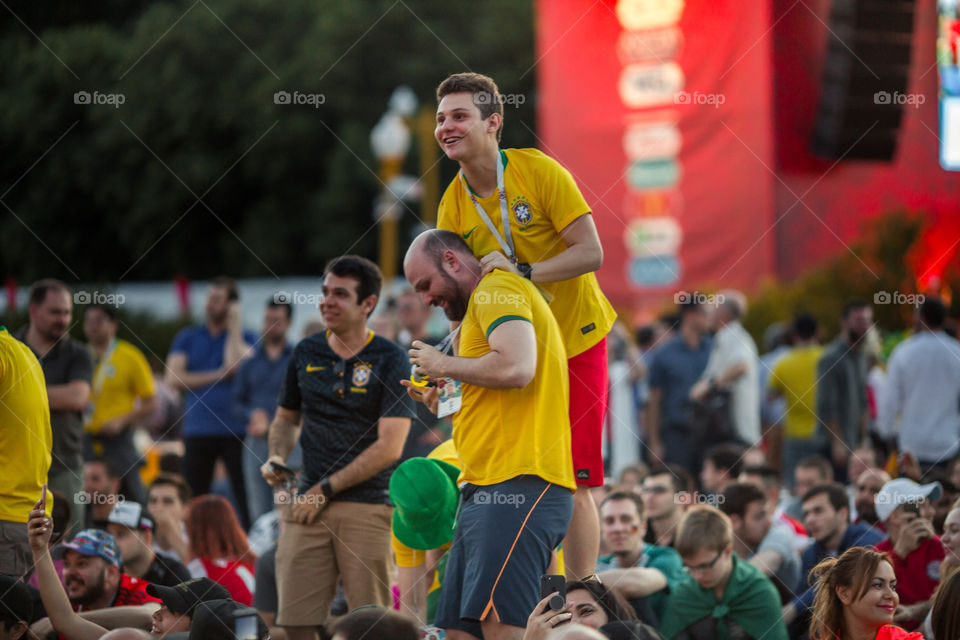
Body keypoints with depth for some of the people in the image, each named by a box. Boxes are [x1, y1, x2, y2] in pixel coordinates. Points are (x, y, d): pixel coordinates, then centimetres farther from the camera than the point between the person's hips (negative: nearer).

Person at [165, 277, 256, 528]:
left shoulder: (245, 338, 6)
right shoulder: (187, 337, 13)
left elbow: (235, 365, -14)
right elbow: (174, 378, -1)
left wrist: (234, 326, -7)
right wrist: (217, 376, -5)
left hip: (236, 430, -2)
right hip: (197, 430, 2)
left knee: (247, 501, -7)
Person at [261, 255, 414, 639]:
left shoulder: (389, 361, -3)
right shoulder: (306, 354, 12)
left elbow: (389, 447, -9)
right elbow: (286, 418, 27)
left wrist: (325, 489, -9)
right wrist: (277, 458, 5)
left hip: (367, 506, -4)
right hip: (307, 504, 4)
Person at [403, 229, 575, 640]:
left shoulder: (498, 289, -2)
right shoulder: (480, 308, 30)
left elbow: (516, 367, -21)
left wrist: (444, 365, -6)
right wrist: (445, 405, 21)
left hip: (518, 485, -11)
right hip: (483, 493, 11)